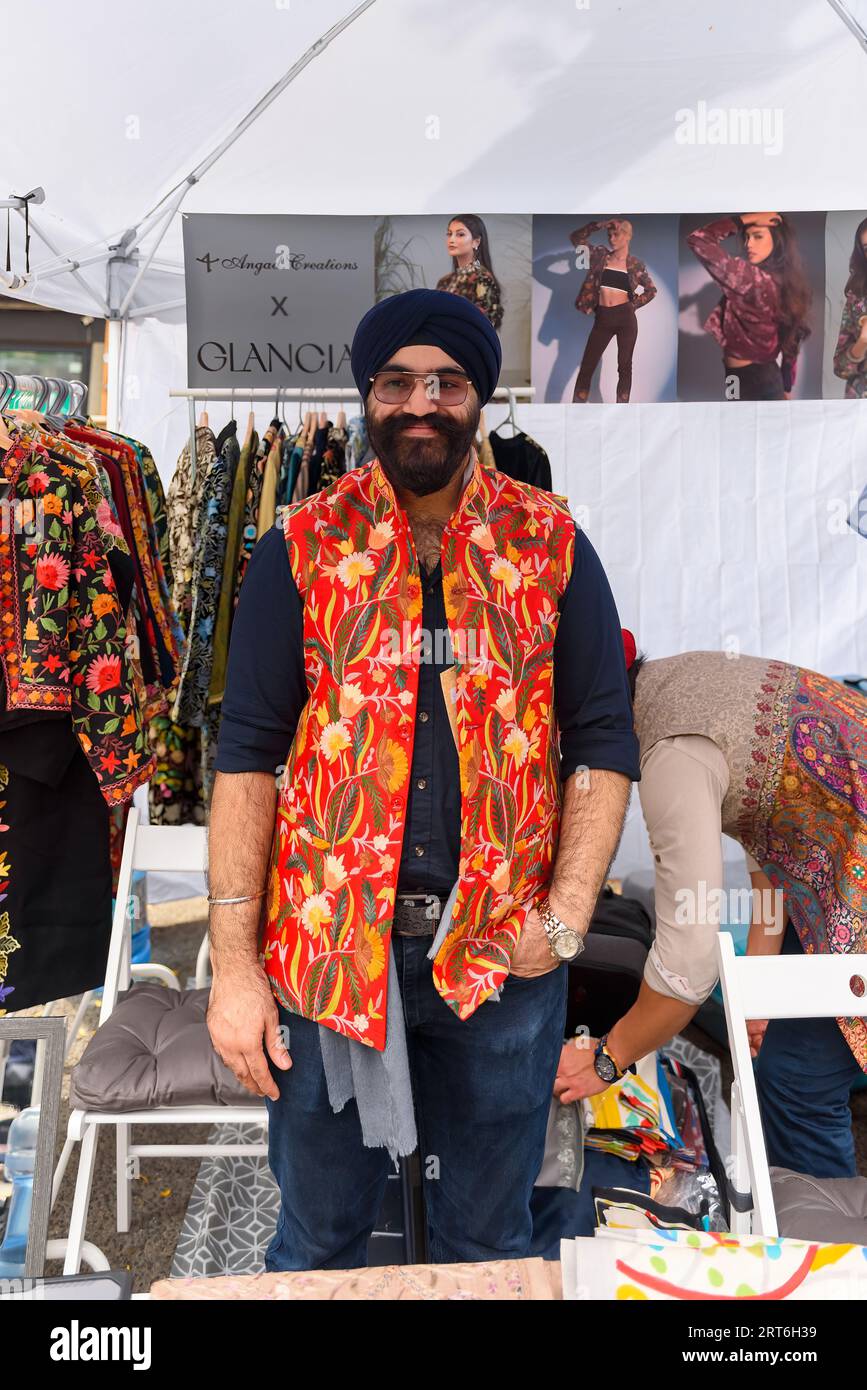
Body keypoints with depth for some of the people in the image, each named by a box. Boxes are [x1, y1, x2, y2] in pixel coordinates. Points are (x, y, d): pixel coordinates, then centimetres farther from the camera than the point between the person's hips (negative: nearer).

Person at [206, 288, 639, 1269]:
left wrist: (565, 918, -8)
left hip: (502, 955, 1)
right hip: (328, 944, 0)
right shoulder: (302, 549, -1)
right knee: (318, 1235, 19)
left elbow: (604, 745, 2)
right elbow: (248, 755, -3)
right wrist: (233, 963, -6)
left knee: (489, 1240, 21)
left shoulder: (552, 547, 1)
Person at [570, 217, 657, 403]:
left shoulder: (636, 264, 3)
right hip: (603, 318, 2)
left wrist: (633, 304, 2)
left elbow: (651, 290, 13)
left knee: (624, 367, 3)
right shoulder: (600, 255, 7)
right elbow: (576, 238, 5)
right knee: (587, 366, -2)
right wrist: (599, 225, -2)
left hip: (625, 318, -1)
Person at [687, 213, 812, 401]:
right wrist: (785, 388, 19)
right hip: (768, 378, 9)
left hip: (745, 383, -9)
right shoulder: (787, 283, 4)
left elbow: (698, 240, -25)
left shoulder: (754, 279, -22)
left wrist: (746, 219, -16)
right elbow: (790, 343, 11)